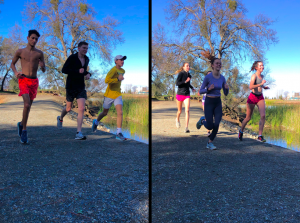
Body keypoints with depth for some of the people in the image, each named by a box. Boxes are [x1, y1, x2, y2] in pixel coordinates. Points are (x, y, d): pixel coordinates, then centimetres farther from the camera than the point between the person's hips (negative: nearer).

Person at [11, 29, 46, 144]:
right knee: (27, 104, -20)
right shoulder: (20, 51, 4)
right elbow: (12, 63, 16)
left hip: (34, 81, 3)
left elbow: (44, 70, 10)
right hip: (23, 80, -3)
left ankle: (21, 124, 37)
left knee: (28, 106, 11)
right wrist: (16, 72, -4)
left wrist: (42, 66, -14)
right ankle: (24, 130, -9)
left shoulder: (39, 53, 7)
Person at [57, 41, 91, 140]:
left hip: (81, 87, 4)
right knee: (68, 108, 13)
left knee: (82, 109, -13)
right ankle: (60, 119, 48)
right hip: (71, 87, -3)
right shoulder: (72, 57, -11)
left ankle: (79, 133, -12)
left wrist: (88, 74, 1)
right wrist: (78, 71, -28)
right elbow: (64, 70, -17)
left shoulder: (86, 59, 7)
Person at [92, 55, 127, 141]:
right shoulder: (113, 70, -16)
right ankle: (96, 122, 44)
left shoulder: (123, 71, 9)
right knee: (105, 113, 13)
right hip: (109, 95, -5)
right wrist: (118, 79, -28)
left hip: (118, 95, 5)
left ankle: (119, 133, -10)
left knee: (120, 113, -13)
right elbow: (106, 80, -31)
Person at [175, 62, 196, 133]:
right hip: (180, 94, -3)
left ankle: (186, 128, -17)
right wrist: (185, 81, -25)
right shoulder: (181, 74, -7)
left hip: (187, 95, 3)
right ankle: (177, 119, 46)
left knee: (187, 110, -15)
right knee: (180, 111, 12)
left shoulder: (189, 75, 10)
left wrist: (192, 88, 13)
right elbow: (177, 83, -17)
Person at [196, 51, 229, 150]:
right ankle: (202, 120, 29)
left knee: (217, 124, -5)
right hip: (209, 102, -4)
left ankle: (210, 143, 13)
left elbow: (226, 94, 7)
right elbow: (200, 91, -6)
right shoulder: (208, 77, -13)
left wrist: (227, 88, -15)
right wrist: (209, 89, -24)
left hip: (218, 103, 4)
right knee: (210, 126, -5)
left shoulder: (222, 78, 1)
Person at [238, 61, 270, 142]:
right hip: (252, 97, -5)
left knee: (263, 116, -15)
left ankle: (260, 136, -10)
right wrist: (261, 84, -24)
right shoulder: (254, 75, -12)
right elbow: (250, 87, -26)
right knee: (248, 118, 5)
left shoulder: (262, 76, 10)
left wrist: (264, 87, 13)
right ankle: (241, 131, 31)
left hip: (260, 98, 5)